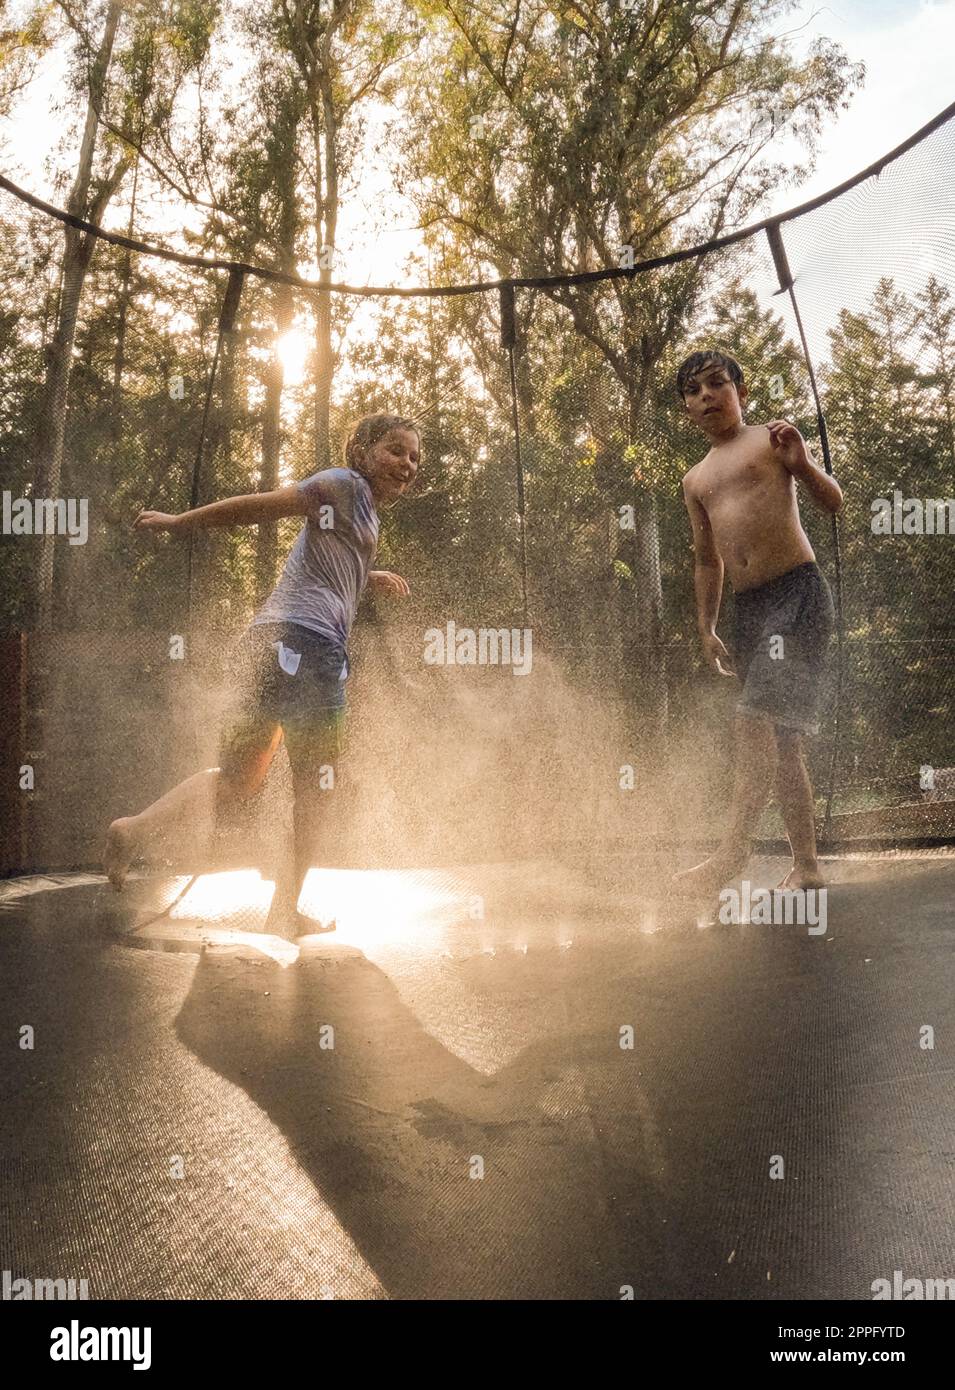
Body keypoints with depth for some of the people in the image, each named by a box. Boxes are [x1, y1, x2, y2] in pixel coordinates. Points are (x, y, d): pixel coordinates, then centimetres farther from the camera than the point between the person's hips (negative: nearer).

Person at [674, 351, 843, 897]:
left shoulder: (771, 439, 5)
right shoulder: (695, 481, 20)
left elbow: (833, 501, -2)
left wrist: (802, 464, -22)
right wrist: (706, 630, 18)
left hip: (797, 590, -6)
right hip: (747, 607, 6)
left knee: (757, 720, -19)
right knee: (780, 738, 6)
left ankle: (734, 850, -18)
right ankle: (807, 865, 12)